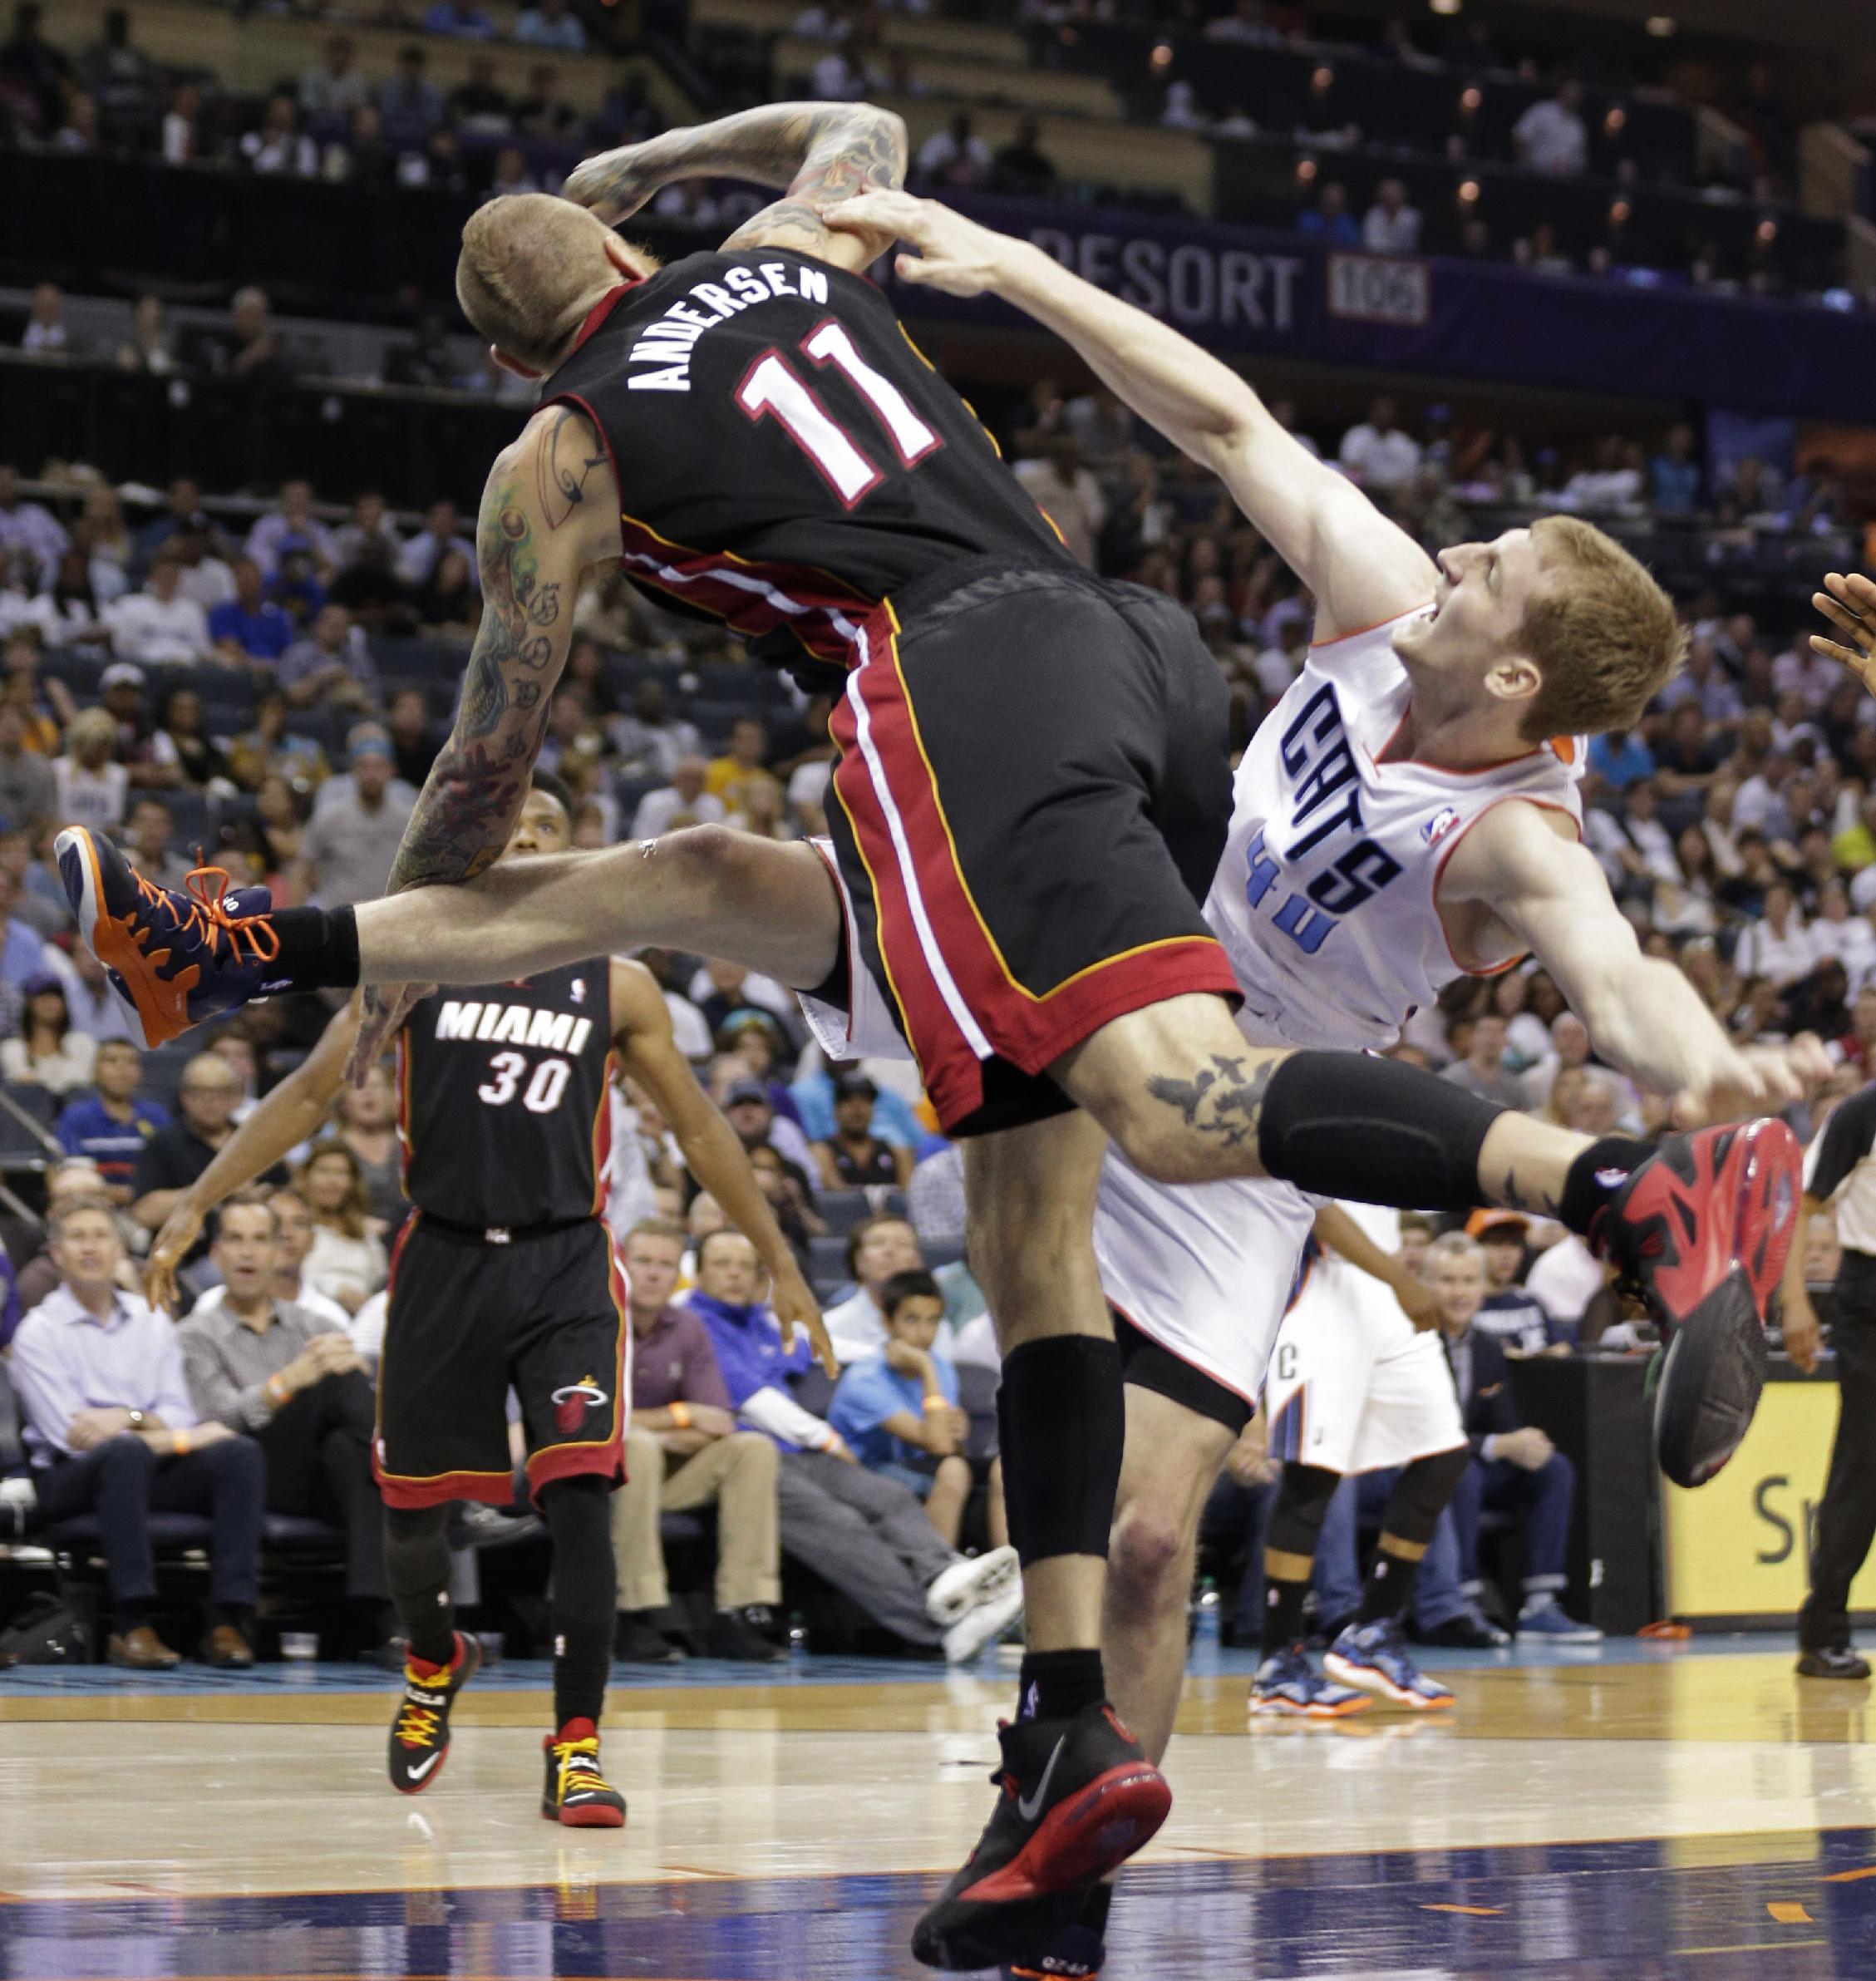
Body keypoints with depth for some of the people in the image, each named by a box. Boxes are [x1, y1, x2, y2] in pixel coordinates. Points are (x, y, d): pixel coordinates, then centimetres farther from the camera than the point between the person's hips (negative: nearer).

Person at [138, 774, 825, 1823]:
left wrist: (782, 1264, 8)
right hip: (445, 1260, 1)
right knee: (409, 1506, 10)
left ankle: (577, 1750, -10)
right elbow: (311, 1092, 3)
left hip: (565, 1268, -1)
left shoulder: (617, 986, 3)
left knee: (579, 1498, -16)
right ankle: (436, 1662, 42)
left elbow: (699, 1126, 9)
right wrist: (197, 1202, -5)